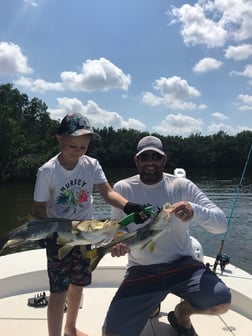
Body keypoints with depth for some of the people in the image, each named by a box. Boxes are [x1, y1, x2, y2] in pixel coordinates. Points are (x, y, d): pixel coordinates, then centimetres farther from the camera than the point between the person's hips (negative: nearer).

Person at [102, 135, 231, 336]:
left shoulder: (182, 186, -8)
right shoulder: (122, 188, -6)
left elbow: (221, 224, -12)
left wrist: (195, 210, -33)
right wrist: (117, 243, -23)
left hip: (181, 264, 0)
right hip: (141, 270, 1)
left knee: (222, 302, -24)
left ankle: (181, 312, 13)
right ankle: (150, 303, 23)